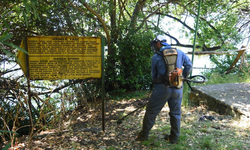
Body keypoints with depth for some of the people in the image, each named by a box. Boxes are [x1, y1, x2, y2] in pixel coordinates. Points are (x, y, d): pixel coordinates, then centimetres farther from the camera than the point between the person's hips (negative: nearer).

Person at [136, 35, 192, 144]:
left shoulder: (156, 57, -1)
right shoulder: (179, 52, 6)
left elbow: (154, 75, 6)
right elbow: (189, 65, 9)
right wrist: (183, 78, 18)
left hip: (162, 89, -3)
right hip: (177, 89, 4)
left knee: (151, 111, 9)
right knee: (176, 113, 15)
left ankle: (144, 135, 20)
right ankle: (174, 138, 26)